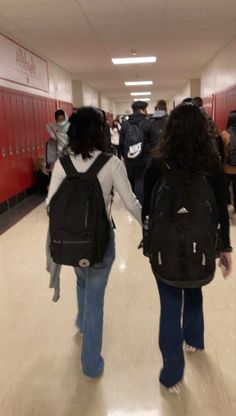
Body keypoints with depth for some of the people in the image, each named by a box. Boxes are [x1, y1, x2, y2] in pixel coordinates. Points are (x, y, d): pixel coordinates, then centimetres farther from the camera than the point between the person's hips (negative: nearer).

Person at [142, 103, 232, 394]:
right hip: (200, 244, 3)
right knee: (193, 292, 27)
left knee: (170, 304, 8)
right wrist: (225, 247, 6)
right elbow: (221, 211, -5)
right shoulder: (212, 165, -9)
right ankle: (194, 340, 51)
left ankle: (172, 374, 21)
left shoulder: (158, 165, -14)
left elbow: (146, 209, -6)